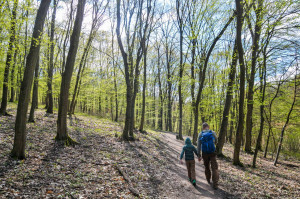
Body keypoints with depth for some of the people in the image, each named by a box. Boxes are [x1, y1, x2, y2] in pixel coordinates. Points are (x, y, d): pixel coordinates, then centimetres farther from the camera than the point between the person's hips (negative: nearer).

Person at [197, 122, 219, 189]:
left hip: (205, 154, 2)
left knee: (207, 167, 22)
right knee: (214, 168, 0)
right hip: (212, 153, -2)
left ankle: (208, 180, 37)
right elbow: (216, 142, 12)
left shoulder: (200, 134, -5)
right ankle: (215, 184, -9)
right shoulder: (213, 133, -5)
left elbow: (198, 145, -6)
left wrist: (199, 155, 0)